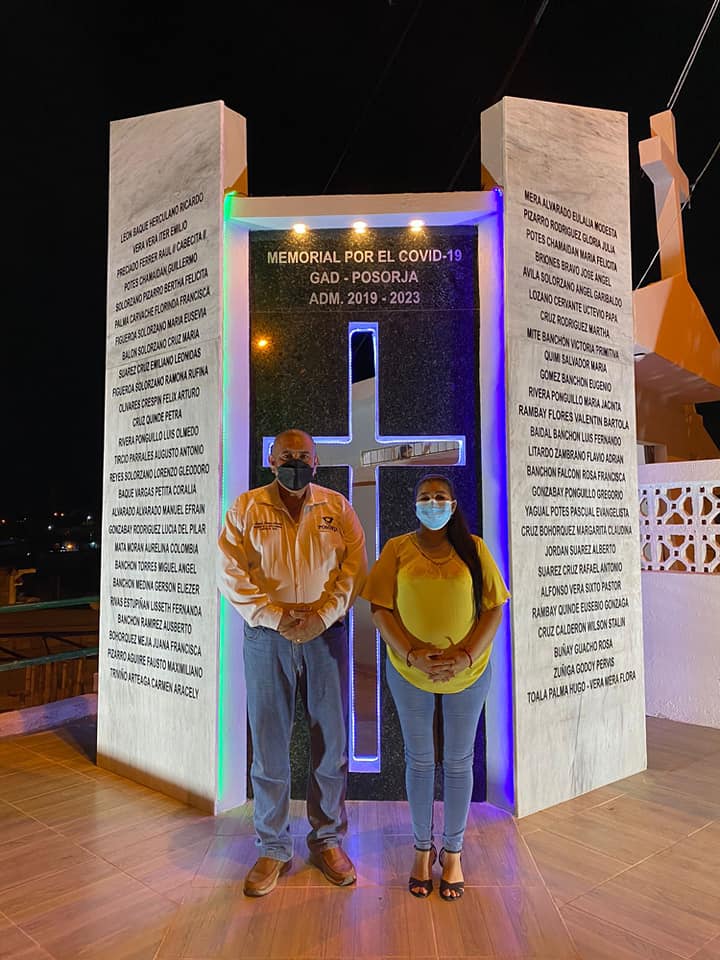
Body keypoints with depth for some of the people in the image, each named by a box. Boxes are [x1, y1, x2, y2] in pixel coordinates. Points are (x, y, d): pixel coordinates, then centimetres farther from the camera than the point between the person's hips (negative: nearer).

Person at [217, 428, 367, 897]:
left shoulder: (337, 507, 5)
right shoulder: (246, 508, 2)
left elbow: (355, 568, 0)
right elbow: (232, 573, -4)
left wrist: (322, 614, -13)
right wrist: (275, 616, -14)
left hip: (326, 634, 1)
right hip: (267, 636, -1)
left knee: (332, 742, 10)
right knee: (269, 747, 7)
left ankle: (328, 839, 30)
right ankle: (273, 849, 25)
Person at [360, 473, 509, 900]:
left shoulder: (474, 548, -2)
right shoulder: (397, 549, -3)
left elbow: (494, 609, -4)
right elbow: (382, 609, -6)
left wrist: (465, 656, -16)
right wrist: (413, 655, -17)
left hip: (469, 670, 0)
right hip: (409, 670, 0)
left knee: (459, 761, 13)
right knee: (419, 760, 13)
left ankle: (453, 852, 32)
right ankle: (423, 849, 33)